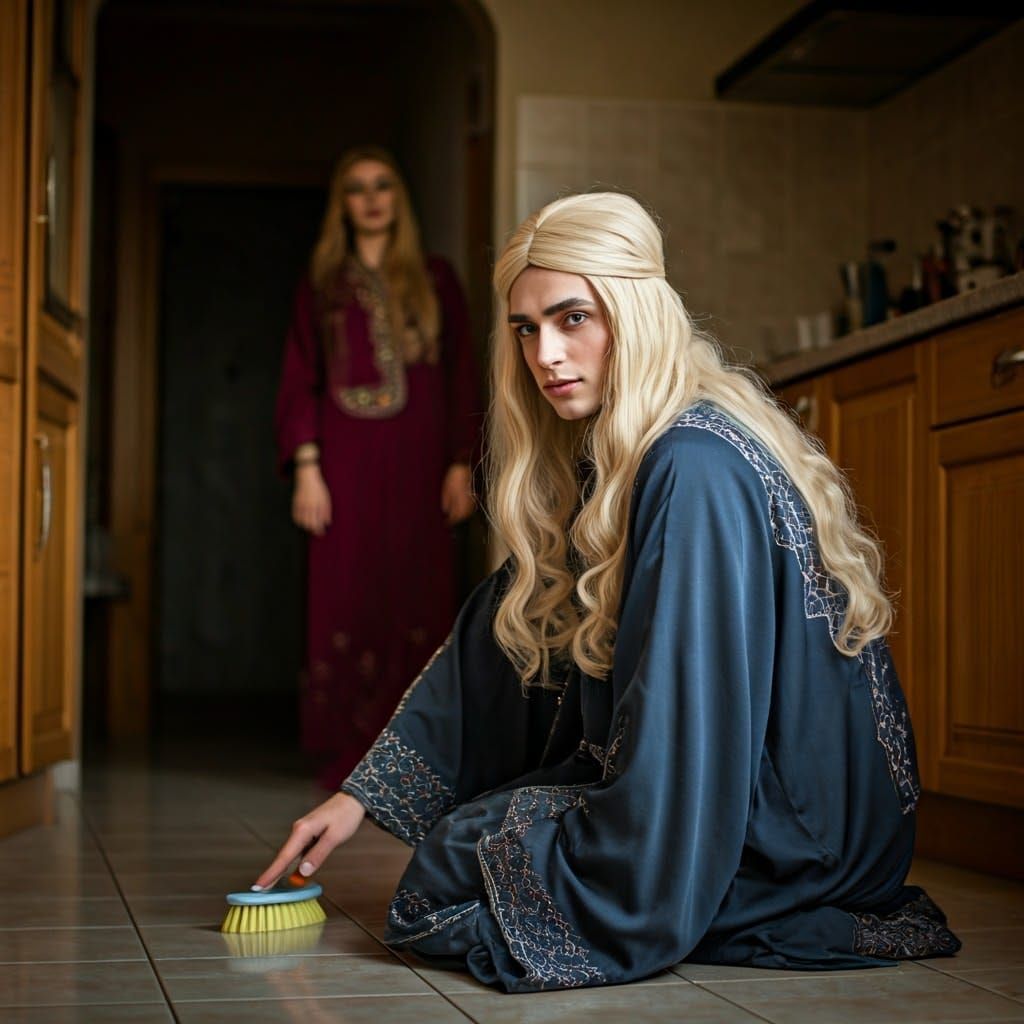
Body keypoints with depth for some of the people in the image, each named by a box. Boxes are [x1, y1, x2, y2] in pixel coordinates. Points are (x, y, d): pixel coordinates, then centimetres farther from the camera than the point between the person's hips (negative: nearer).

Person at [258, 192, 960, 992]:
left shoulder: (696, 471, -24)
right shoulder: (601, 461, 6)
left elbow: (683, 712, -27)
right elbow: (493, 651, 10)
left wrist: (629, 894, -17)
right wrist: (362, 794, 6)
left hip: (792, 826, -9)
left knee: (453, 875, -8)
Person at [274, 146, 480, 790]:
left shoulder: (435, 280, 12)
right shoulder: (323, 286, 12)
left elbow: (461, 376, 8)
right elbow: (301, 381, 8)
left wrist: (461, 466, -1)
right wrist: (307, 468, -4)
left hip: (417, 462, 0)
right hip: (347, 464, 0)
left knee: (418, 598, -4)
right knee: (346, 600, -4)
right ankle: (350, 756, -1)